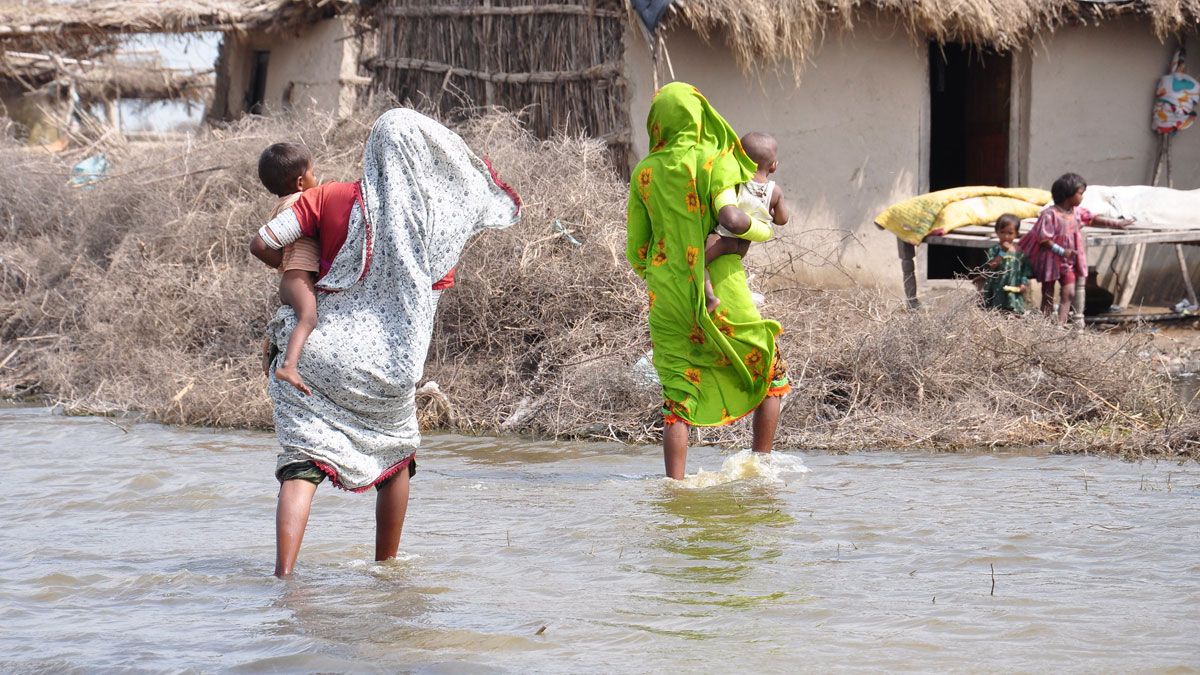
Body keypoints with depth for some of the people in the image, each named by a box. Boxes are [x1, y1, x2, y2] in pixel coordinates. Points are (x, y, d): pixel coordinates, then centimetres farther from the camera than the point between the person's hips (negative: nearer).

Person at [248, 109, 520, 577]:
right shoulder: (438, 221, -3)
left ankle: (284, 571, -21)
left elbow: (261, 244, -6)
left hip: (320, 350, -2)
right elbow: (439, 282, 11)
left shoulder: (330, 198, -6)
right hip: (389, 363, 2)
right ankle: (385, 565, 36)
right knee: (396, 453, 26)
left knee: (301, 462, -4)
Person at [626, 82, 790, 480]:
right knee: (772, 375, 16)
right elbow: (730, 218, -23)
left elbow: (636, 252, 10)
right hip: (721, 292, -3)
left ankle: (674, 483, -7)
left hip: (667, 298, 3)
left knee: (679, 396, 6)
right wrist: (763, 230, -3)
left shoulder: (644, 173, 7)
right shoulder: (715, 162, -6)